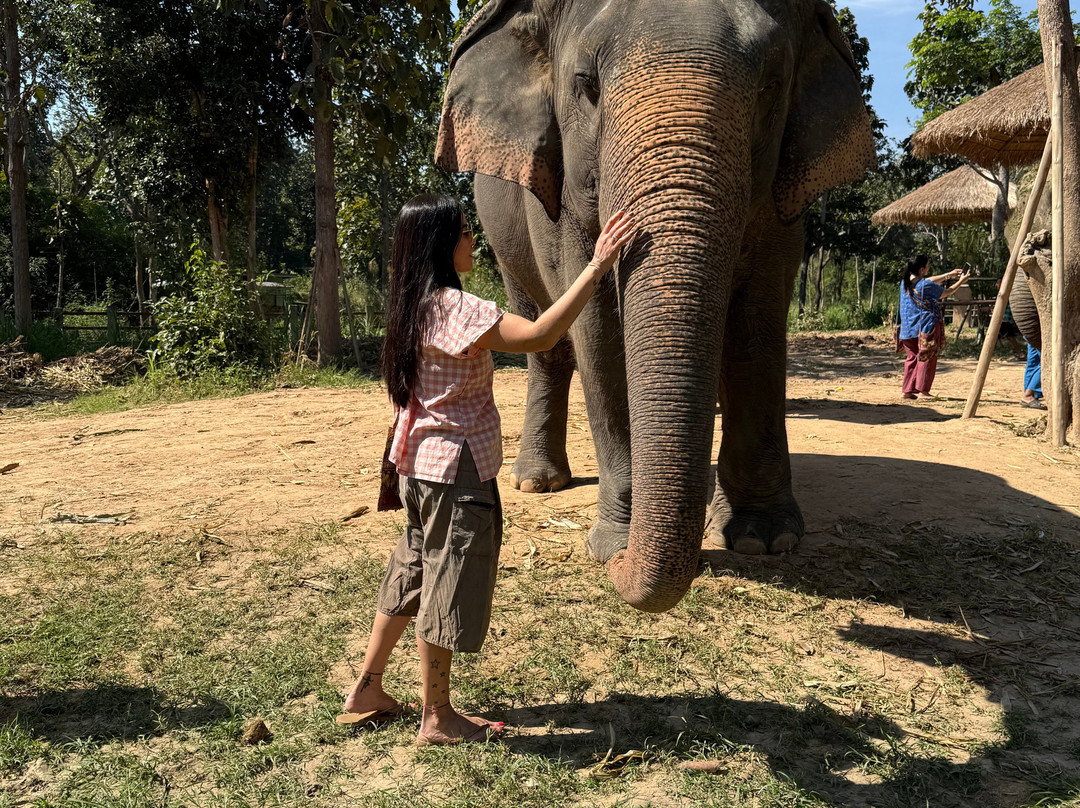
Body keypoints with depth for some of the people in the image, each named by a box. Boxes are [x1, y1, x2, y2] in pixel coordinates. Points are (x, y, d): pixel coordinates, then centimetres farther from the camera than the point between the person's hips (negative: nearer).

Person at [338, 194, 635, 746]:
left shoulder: (417, 305, 9)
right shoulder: (452, 306, -21)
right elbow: (539, 335, -30)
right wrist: (596, 267, -28)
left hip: (421, 463, 10)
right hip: (455, 469, -10)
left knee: (412, 576, 19)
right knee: (447, 588, 3)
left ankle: (366, 694, 30)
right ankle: (437, 718, 18)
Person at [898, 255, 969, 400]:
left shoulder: (905, 283, 6)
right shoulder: (926, 286, -16)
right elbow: (946, 292, 0)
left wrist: (949, 275, 23)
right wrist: (961, 281, 14)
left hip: (908, 328, 7)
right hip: (926, 327, -7)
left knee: (911, 358, 11)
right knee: (926, 358, 2)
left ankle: (908, 391, 10)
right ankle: (922, 390, 2)